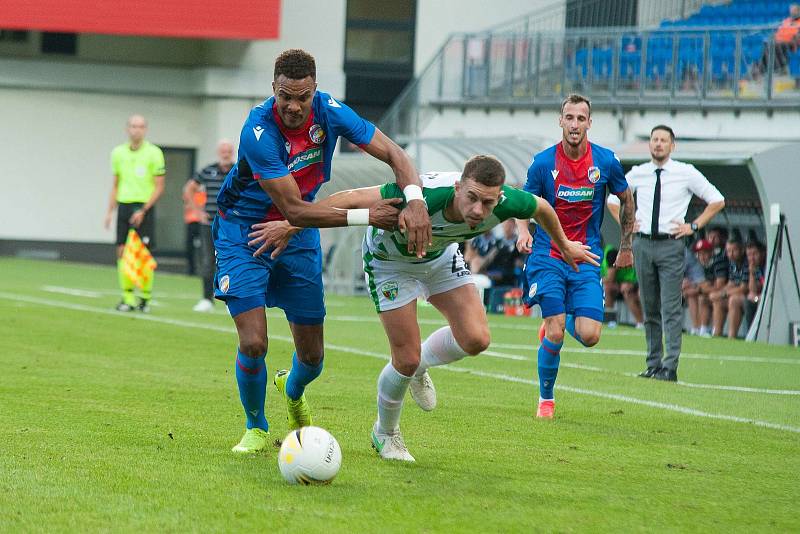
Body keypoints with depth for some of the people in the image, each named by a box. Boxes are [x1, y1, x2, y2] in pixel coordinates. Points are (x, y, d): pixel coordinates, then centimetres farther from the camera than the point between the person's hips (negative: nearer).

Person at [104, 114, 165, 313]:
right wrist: (110, 211, 11)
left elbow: (159, 187, -6)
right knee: (122, 252, -1)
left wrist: (143, 210, -14)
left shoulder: (153, 153, -5)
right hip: (124, 206, 4)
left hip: (144, 208, -4)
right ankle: (127, 297, 5)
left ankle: (145, 298, 4)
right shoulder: (118, 153, 10)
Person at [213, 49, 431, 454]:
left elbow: (393, 153, -14)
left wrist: (415, 201, -34)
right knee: (253, 344, -17)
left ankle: (292, 390, 43)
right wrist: (365, 216, -33)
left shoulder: (328, 112, -16)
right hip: (243, 233, -4)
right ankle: (256, 428, 10)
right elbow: (293, 210, -30)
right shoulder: (259, 132, -31)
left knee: (312, 356, 6)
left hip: (298, 238, 4)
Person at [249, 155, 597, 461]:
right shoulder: (423, 197, -45)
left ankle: (421, 366, 20)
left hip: (441, 256, 4)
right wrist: (292, 225, -32)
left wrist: (564, 245, 13)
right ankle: (386, 434, 23)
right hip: (389, 261, -4)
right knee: (406, 360, -7)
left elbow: (541, 207, -6)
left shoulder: (505, 202, -31)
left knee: (475, 339, -13)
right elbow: (351, 199, -37)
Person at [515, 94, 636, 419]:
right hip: (548, 256, -1)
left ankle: (560, 322, 26)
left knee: (589, 336, -11)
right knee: (555, 335, -13)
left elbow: (626, 200, 14)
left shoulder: (606, 161, -3)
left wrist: (626, 247, 18)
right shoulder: (543, 162, -6)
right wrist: (523, 231, -16)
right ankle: (546, 398, 10)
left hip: (587, 258, 2)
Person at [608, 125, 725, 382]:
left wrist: (694, 226, -1)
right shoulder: (637, 174, 8)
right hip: (643, 243, 3)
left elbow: (717, 201, 7)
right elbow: (612, 200, 23)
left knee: (671, 309, -10)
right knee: (649, 309, 8)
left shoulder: (686, 173, 0)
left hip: (671, 245, -3)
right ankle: (653, 364, 13)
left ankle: (670, 367, -13)